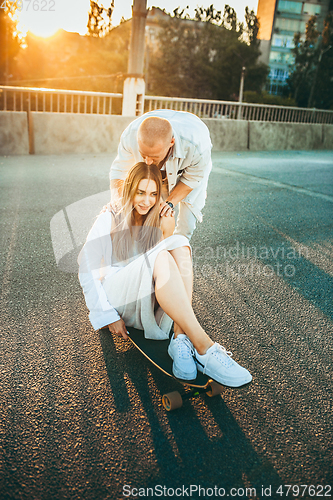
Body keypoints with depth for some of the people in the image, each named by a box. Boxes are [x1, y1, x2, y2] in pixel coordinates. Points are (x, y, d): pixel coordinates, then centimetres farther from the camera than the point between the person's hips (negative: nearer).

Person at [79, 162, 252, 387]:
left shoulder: (164, 223, 11)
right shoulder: (110, 220, 0)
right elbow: (88, 271, -4)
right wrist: (108, 316, -11)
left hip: (148, 304, 4)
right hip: (115, 298, -3)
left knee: (179, 242, -22)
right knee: (160, 256, -32)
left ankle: (181, 338, -36)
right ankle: (204, 348, -42)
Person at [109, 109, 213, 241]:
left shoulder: (197, 143, -46)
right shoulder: (130, 136, -39)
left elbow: (193, 177, -24)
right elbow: (119, 170, -20)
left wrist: (171, 201, -34)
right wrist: (116, 195, -38)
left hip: (191, 167, -2)